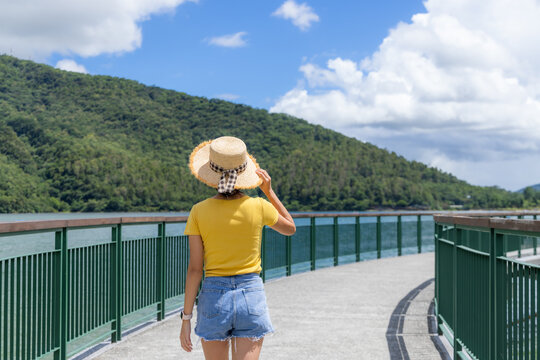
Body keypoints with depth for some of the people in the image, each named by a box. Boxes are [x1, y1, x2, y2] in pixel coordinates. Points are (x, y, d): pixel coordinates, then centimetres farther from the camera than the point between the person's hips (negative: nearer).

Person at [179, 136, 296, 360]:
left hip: (214, 297, 0)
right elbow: (290, 228, 15)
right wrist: (269, 191, 12)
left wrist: (186, 317, 0)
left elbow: (194, 269, -7)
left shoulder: (199, 212, -7)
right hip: (251, 294, 0)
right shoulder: (259, 207, -6)